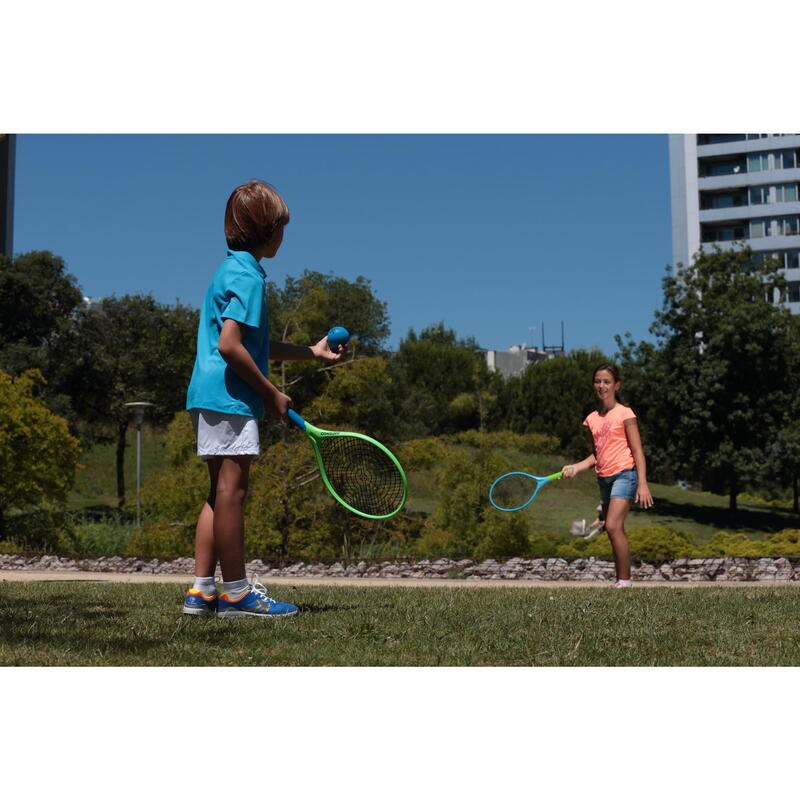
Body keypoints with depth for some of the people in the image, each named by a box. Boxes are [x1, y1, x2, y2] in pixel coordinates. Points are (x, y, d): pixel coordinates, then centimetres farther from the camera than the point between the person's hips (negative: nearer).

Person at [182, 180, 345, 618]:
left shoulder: (233, 269, 19)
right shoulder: (248, 276, -12)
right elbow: (229, 345, -21)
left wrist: (311, 351, 30)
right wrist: (271, 393, -14)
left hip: (210, 397, 10)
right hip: (229, 397, -10)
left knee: (221, 492, 12)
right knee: (231, 489, -6)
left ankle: (201, 590, 15)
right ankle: (237, 592, 1)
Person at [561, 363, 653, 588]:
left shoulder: (624, 414, -4)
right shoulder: (592, 419, 13)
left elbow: (637, 451, -6)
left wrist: (642, 484, -13)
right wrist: (576, 467, 4)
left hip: (624, 474, -7)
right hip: (603, 477, 7)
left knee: (613, 527, -19)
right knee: (614, 530, 7)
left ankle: (625, 580, -14)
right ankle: (620, 580, 14)